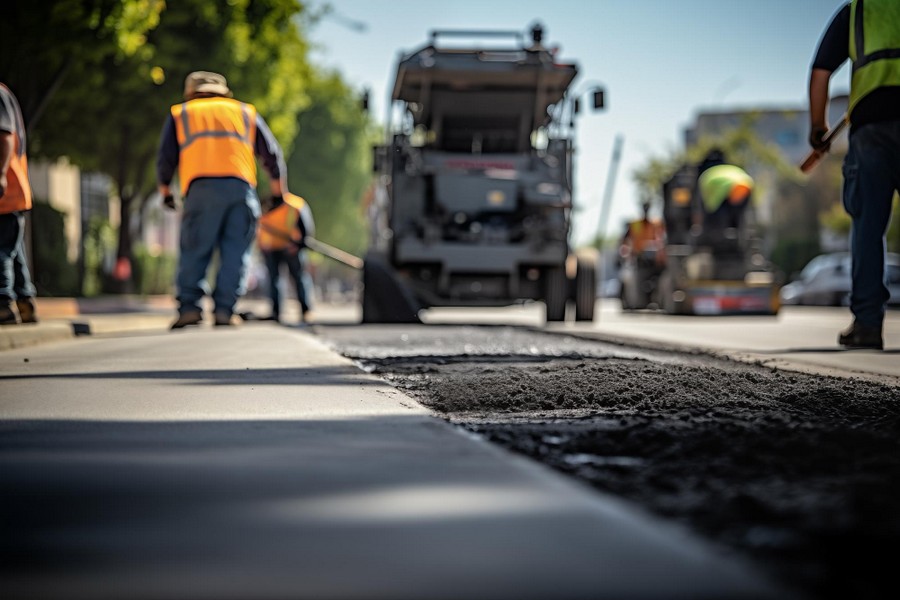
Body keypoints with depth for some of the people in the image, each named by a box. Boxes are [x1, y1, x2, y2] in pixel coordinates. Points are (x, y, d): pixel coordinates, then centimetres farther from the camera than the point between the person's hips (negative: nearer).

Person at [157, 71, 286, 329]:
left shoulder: (180, 113, 23)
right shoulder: (246, 112, 26)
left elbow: (166, 157, 18)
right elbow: (272, 154, 25)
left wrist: (165, 190, 33)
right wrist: (278, 190, 36)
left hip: (201, 188, -1)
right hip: (241, 188, 1)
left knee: (194, 250, 1)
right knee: (235, 252, 3)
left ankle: (189, 307, -9)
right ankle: (224, 309, -5)